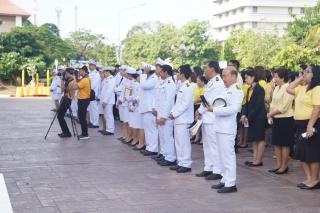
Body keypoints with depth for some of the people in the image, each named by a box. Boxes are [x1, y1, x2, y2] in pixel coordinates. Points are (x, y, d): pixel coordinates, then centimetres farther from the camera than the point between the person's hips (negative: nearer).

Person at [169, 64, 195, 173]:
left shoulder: (188, 87, -14)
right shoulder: (182, 86, 15)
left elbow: (185, 104, -19)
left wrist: (175, 114, -14)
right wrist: (172, 112, 7)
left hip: (183, 119, -10)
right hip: (178, 118, 10)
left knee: (184, 142, -5)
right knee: (178, 142, 13)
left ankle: (186, 165, 2)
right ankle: (181, 163, 21)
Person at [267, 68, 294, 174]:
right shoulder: (277, 88, 9)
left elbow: (284, 107, -19)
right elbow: (273, 103, 12)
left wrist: (271, 114, -10)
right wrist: (270, 116, -2)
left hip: (285, 119, -8)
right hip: (276, 119, 8)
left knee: (285, 144, 2)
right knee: (276, 143, 12)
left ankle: (284, 166, 11)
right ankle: (278, 165, 22)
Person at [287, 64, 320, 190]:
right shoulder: (302, 88, 13)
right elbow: (289, 89, 19)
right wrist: (300, 79, 11)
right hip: (300, 124, 10)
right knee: (302, 153, 12)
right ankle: (309, 178, 20)